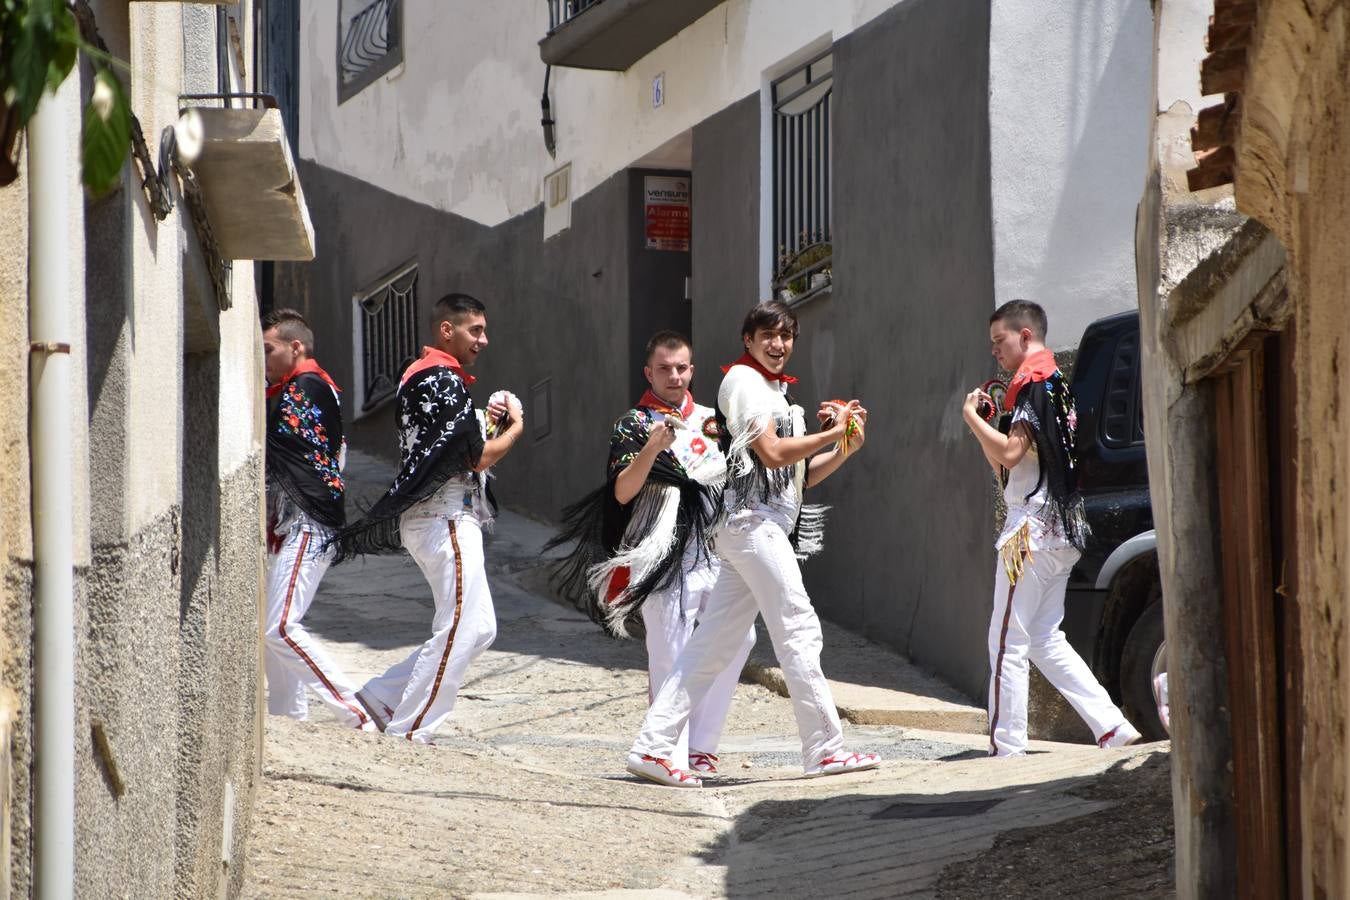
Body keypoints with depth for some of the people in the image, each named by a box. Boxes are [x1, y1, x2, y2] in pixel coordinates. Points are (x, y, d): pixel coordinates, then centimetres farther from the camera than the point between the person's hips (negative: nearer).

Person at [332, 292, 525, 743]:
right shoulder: (444, 380, -15)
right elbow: (479, 457, -16)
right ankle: (407, 732, -4)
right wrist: (514, 426, 1)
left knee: (479, 628, 12)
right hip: (446, 519, -11)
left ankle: (380, 697, 13)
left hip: (429, 516, 11)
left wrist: (487, 420, 9)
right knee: (459, 629, -8)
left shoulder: (418, 375, 19)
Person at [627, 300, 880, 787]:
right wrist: (832, 432, -7)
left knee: (714, 643, 4)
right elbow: (773, 453, -14)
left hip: (771, 525, 9)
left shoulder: (775, 390, 24)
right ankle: (825, 749, -4)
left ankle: (652, 747, 2)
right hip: (753, 520, -9)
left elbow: (800, 475, 21)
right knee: (798, 628, -8)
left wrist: (846, 447, 7)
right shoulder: (744, 380, -5)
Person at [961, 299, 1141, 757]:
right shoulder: (1057, 384, 21)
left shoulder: (1033, 384, -9)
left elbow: (1010, 454, -22)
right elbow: (1004, 467, 22)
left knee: (1008, 642, -7)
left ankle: (1006, 748, -7)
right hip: (1062, 532, 10)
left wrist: (971, 415, -11)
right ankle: (1113, 727, 7)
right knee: (1044, 639, 13)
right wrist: (987, 423, 11)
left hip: (1032, 528, -10)